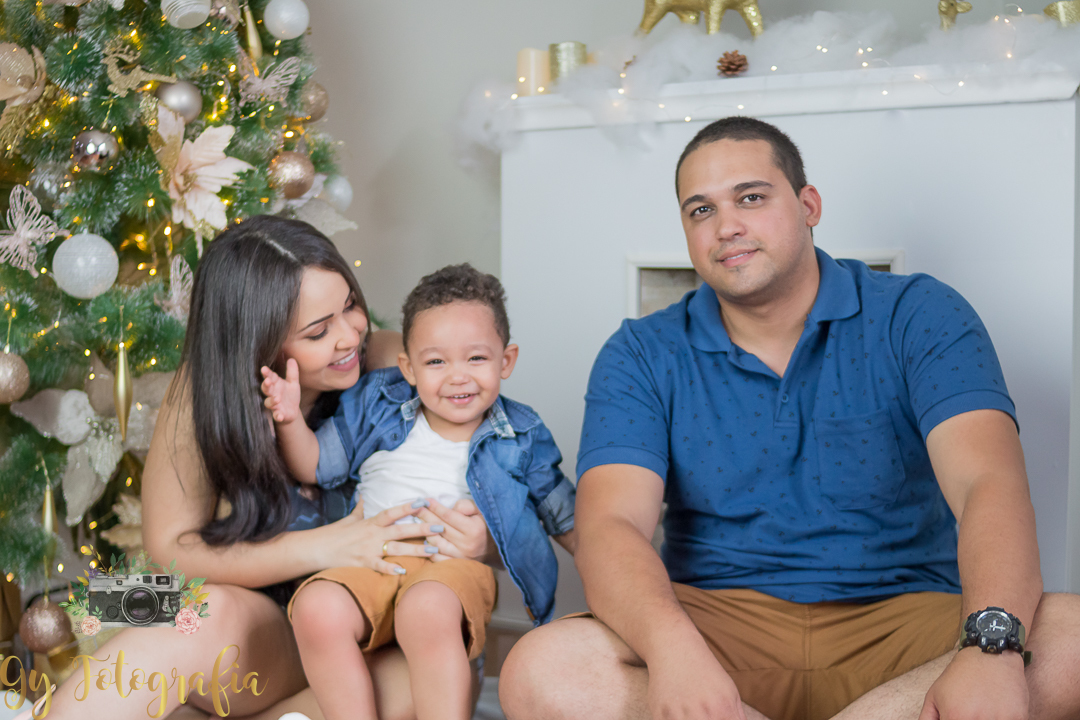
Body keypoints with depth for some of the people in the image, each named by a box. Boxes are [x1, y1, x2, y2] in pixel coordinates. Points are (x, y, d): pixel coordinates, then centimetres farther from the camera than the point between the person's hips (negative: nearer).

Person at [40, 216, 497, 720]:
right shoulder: (206, 395, -11)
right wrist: (323, 547, -26)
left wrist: (479, 539, -29)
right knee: (217, 613, -36)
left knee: (431, 677, -34)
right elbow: (170, 551, -11)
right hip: (258, 634, -1)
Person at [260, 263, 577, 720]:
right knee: (317, 609, -30)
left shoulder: (520, 439, 7)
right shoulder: (378, 408, 11)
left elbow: (566, 517, 16)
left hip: (456, 566, -2)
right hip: (370, 564, 3)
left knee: (428, 611, -38)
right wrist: (290, 419, -3)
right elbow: (315, 466, 16)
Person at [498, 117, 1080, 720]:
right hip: (719, 621, 1)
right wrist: (673, 647, -34)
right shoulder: (641, 357, 3)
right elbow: (611, 526, -11)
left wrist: (991, 646, -35)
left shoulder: (918, 316, 1)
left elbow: (990, 485, -14)